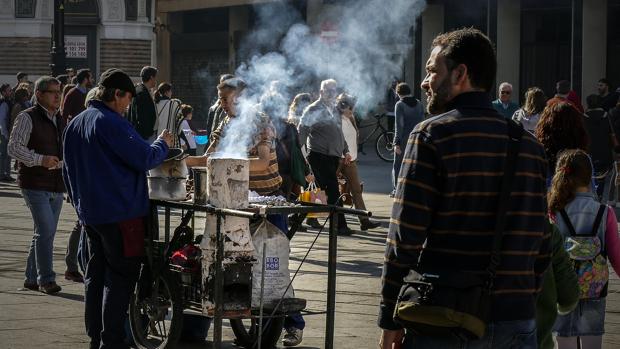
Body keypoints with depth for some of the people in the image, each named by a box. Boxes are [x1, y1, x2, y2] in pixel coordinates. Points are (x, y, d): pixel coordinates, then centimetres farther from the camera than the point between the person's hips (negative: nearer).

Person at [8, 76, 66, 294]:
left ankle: (32, 278, 20)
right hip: (35, 184, -8)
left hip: (56, 186, 8)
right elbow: (14, 147, -15)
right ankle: (46, 279, -10)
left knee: (45, 233, 11)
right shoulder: (28, 118, -7)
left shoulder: (60, 120, 16)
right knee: (46, 230, -15)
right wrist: (40, 160, -24)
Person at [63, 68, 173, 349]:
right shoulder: (111, 123, -16)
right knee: (121, 277, -5)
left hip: (89, 212, 9)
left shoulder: (75, 124, 14)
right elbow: (144, 158, -19)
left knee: (96, 274, 14)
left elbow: (69, 171, 22)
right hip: (121, 212, -9)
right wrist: (163, 144, 0)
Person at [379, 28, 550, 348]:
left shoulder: (431, 135, -8)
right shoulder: (529, 144, 8)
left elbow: (405, 237, -11)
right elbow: (541, 241, 9)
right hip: (517, 322, 4)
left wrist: (390, 322, -5)